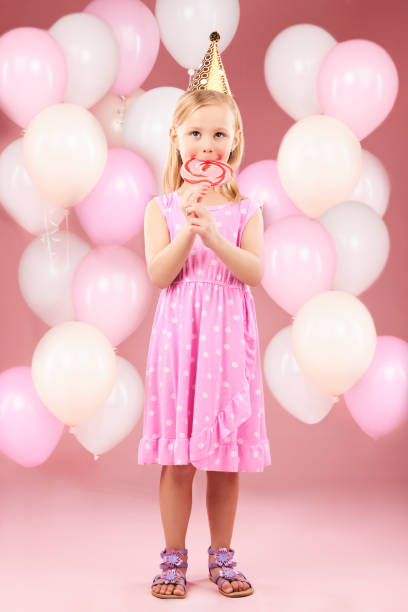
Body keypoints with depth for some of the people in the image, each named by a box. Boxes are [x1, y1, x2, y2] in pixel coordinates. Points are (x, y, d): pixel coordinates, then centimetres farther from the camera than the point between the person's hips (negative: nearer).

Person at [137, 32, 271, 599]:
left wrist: (215, 236, -21)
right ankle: (174, 557, 18)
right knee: (178, 458, 3)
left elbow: (255, 272, -7)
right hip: (180, 335, -1)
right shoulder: (162, 208, 3)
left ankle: (222, 555, 22)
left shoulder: (245, 209, 5)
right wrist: (187, 230, -20)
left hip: (229, 338, 1)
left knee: (227, 456, 7)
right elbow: (158, 275, -7)